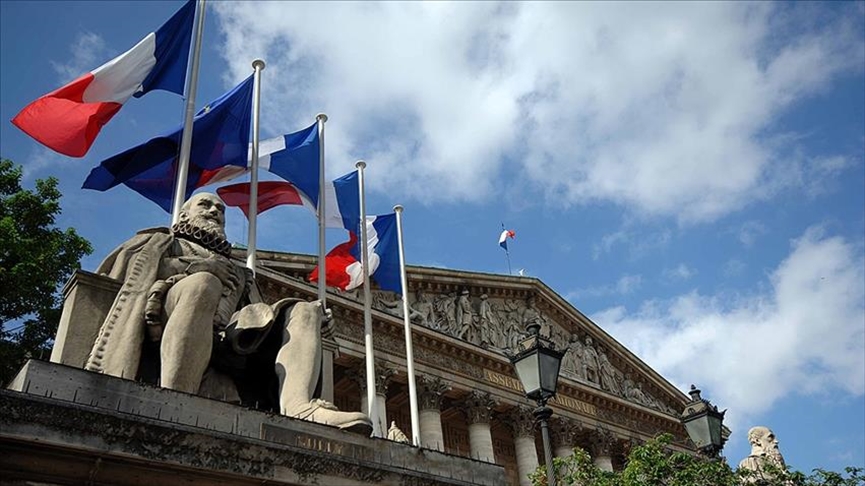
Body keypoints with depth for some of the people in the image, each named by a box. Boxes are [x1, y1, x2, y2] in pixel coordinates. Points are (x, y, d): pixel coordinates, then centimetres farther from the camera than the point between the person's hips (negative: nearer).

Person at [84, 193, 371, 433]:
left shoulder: (237, 272, 42)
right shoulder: (161, 242, 34)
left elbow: (256, 313, 26)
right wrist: (195, 267, 2)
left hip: (232, 336, 4)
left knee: (303, 311, -13)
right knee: (201, 283, -34)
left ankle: (297, 406, -44)